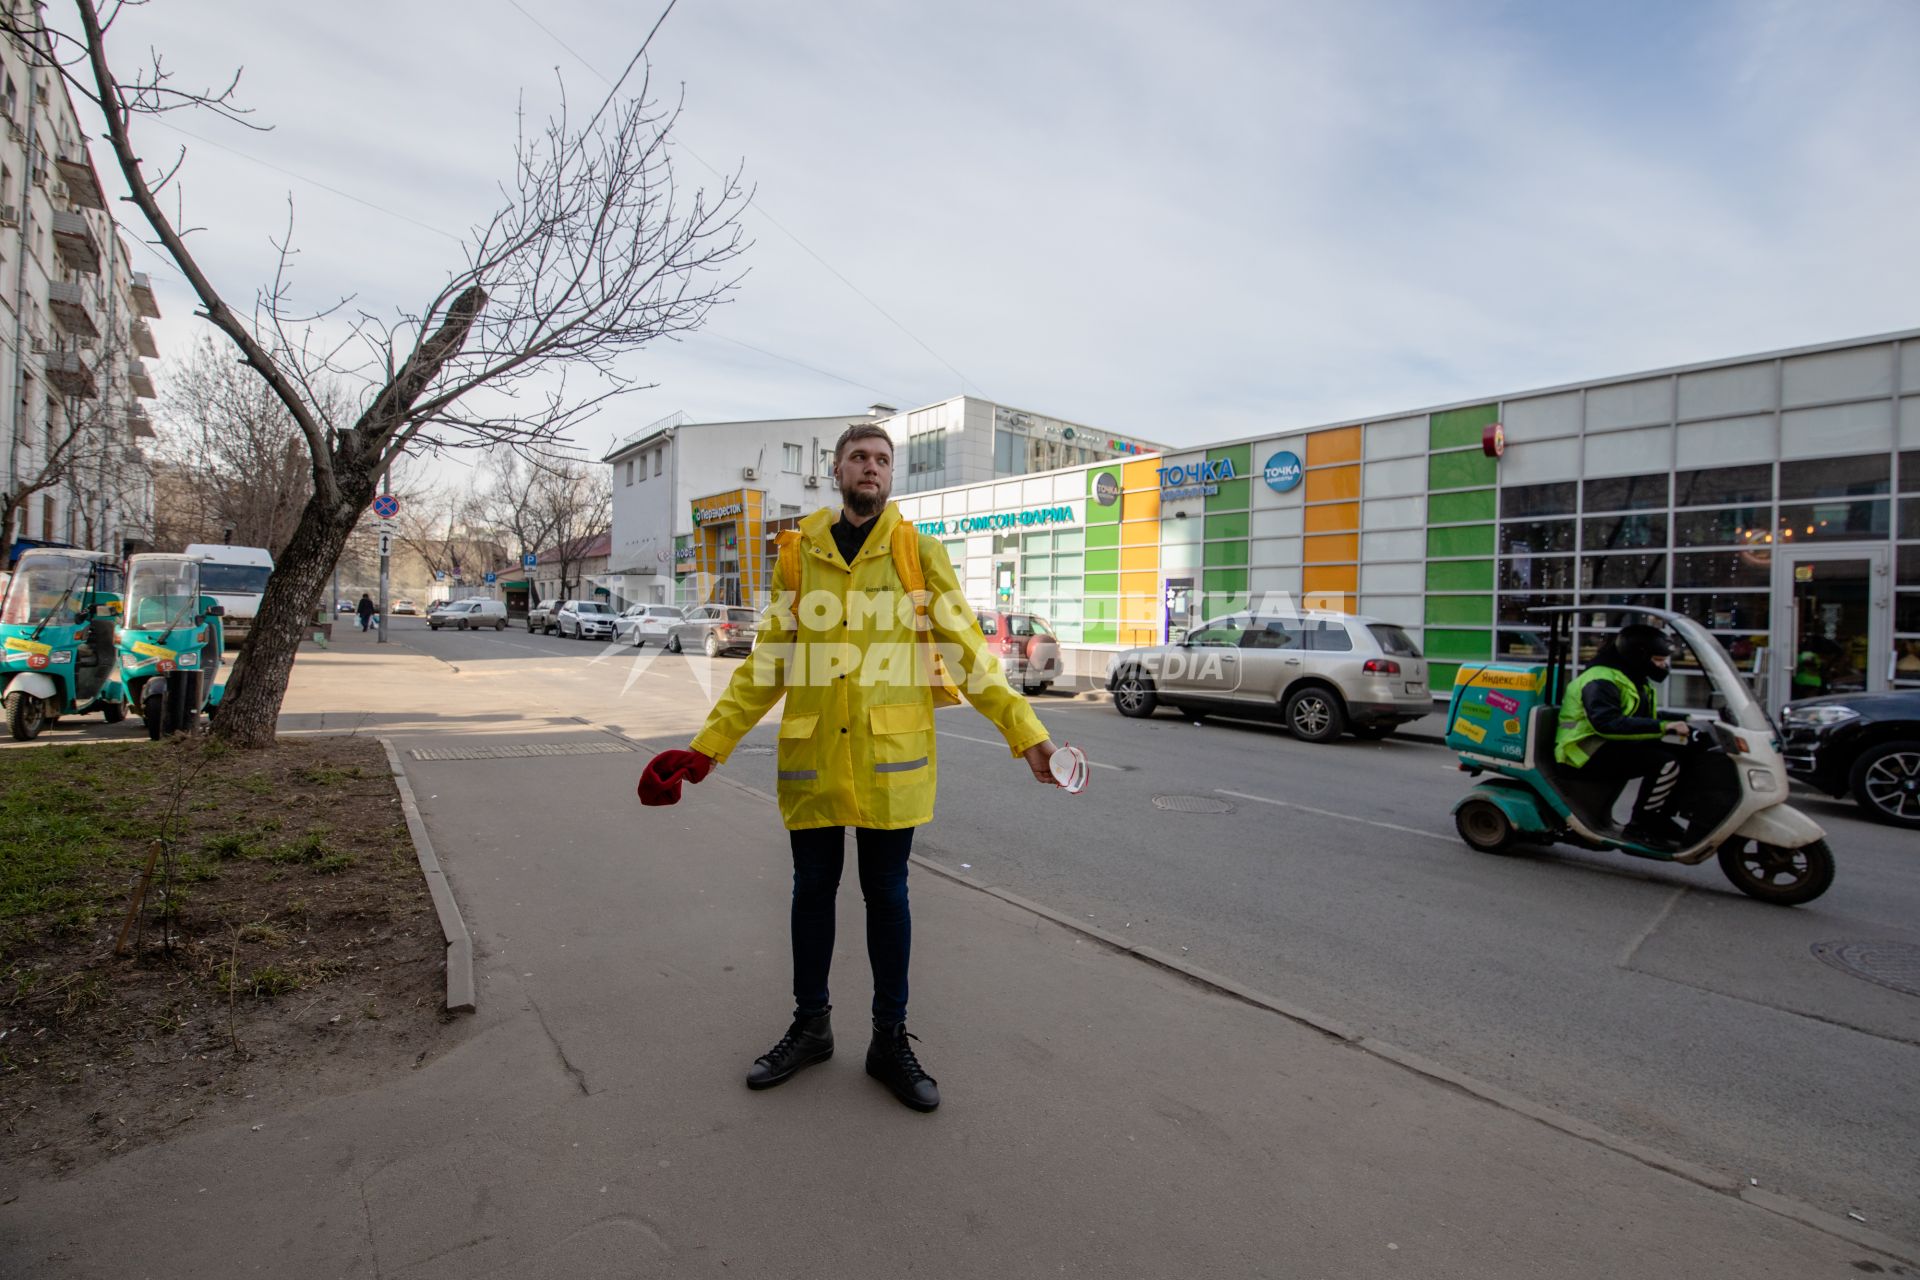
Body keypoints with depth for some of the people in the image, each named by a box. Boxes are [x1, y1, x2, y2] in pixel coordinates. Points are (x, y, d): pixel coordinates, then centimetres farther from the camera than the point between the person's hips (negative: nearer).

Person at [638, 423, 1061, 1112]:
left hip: (890, 756, -2)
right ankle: (810, 1025, 36)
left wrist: (1026, 732, -10)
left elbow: (968, 651, -2)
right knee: (812, 892, 14)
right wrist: (706, 747, 5)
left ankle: (890, 1038, 29)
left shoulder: (919, 551, 1)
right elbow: (768, 663, 8)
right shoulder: (799, 554, 6)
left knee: (886, 895, 10)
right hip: (811, 754, 2)